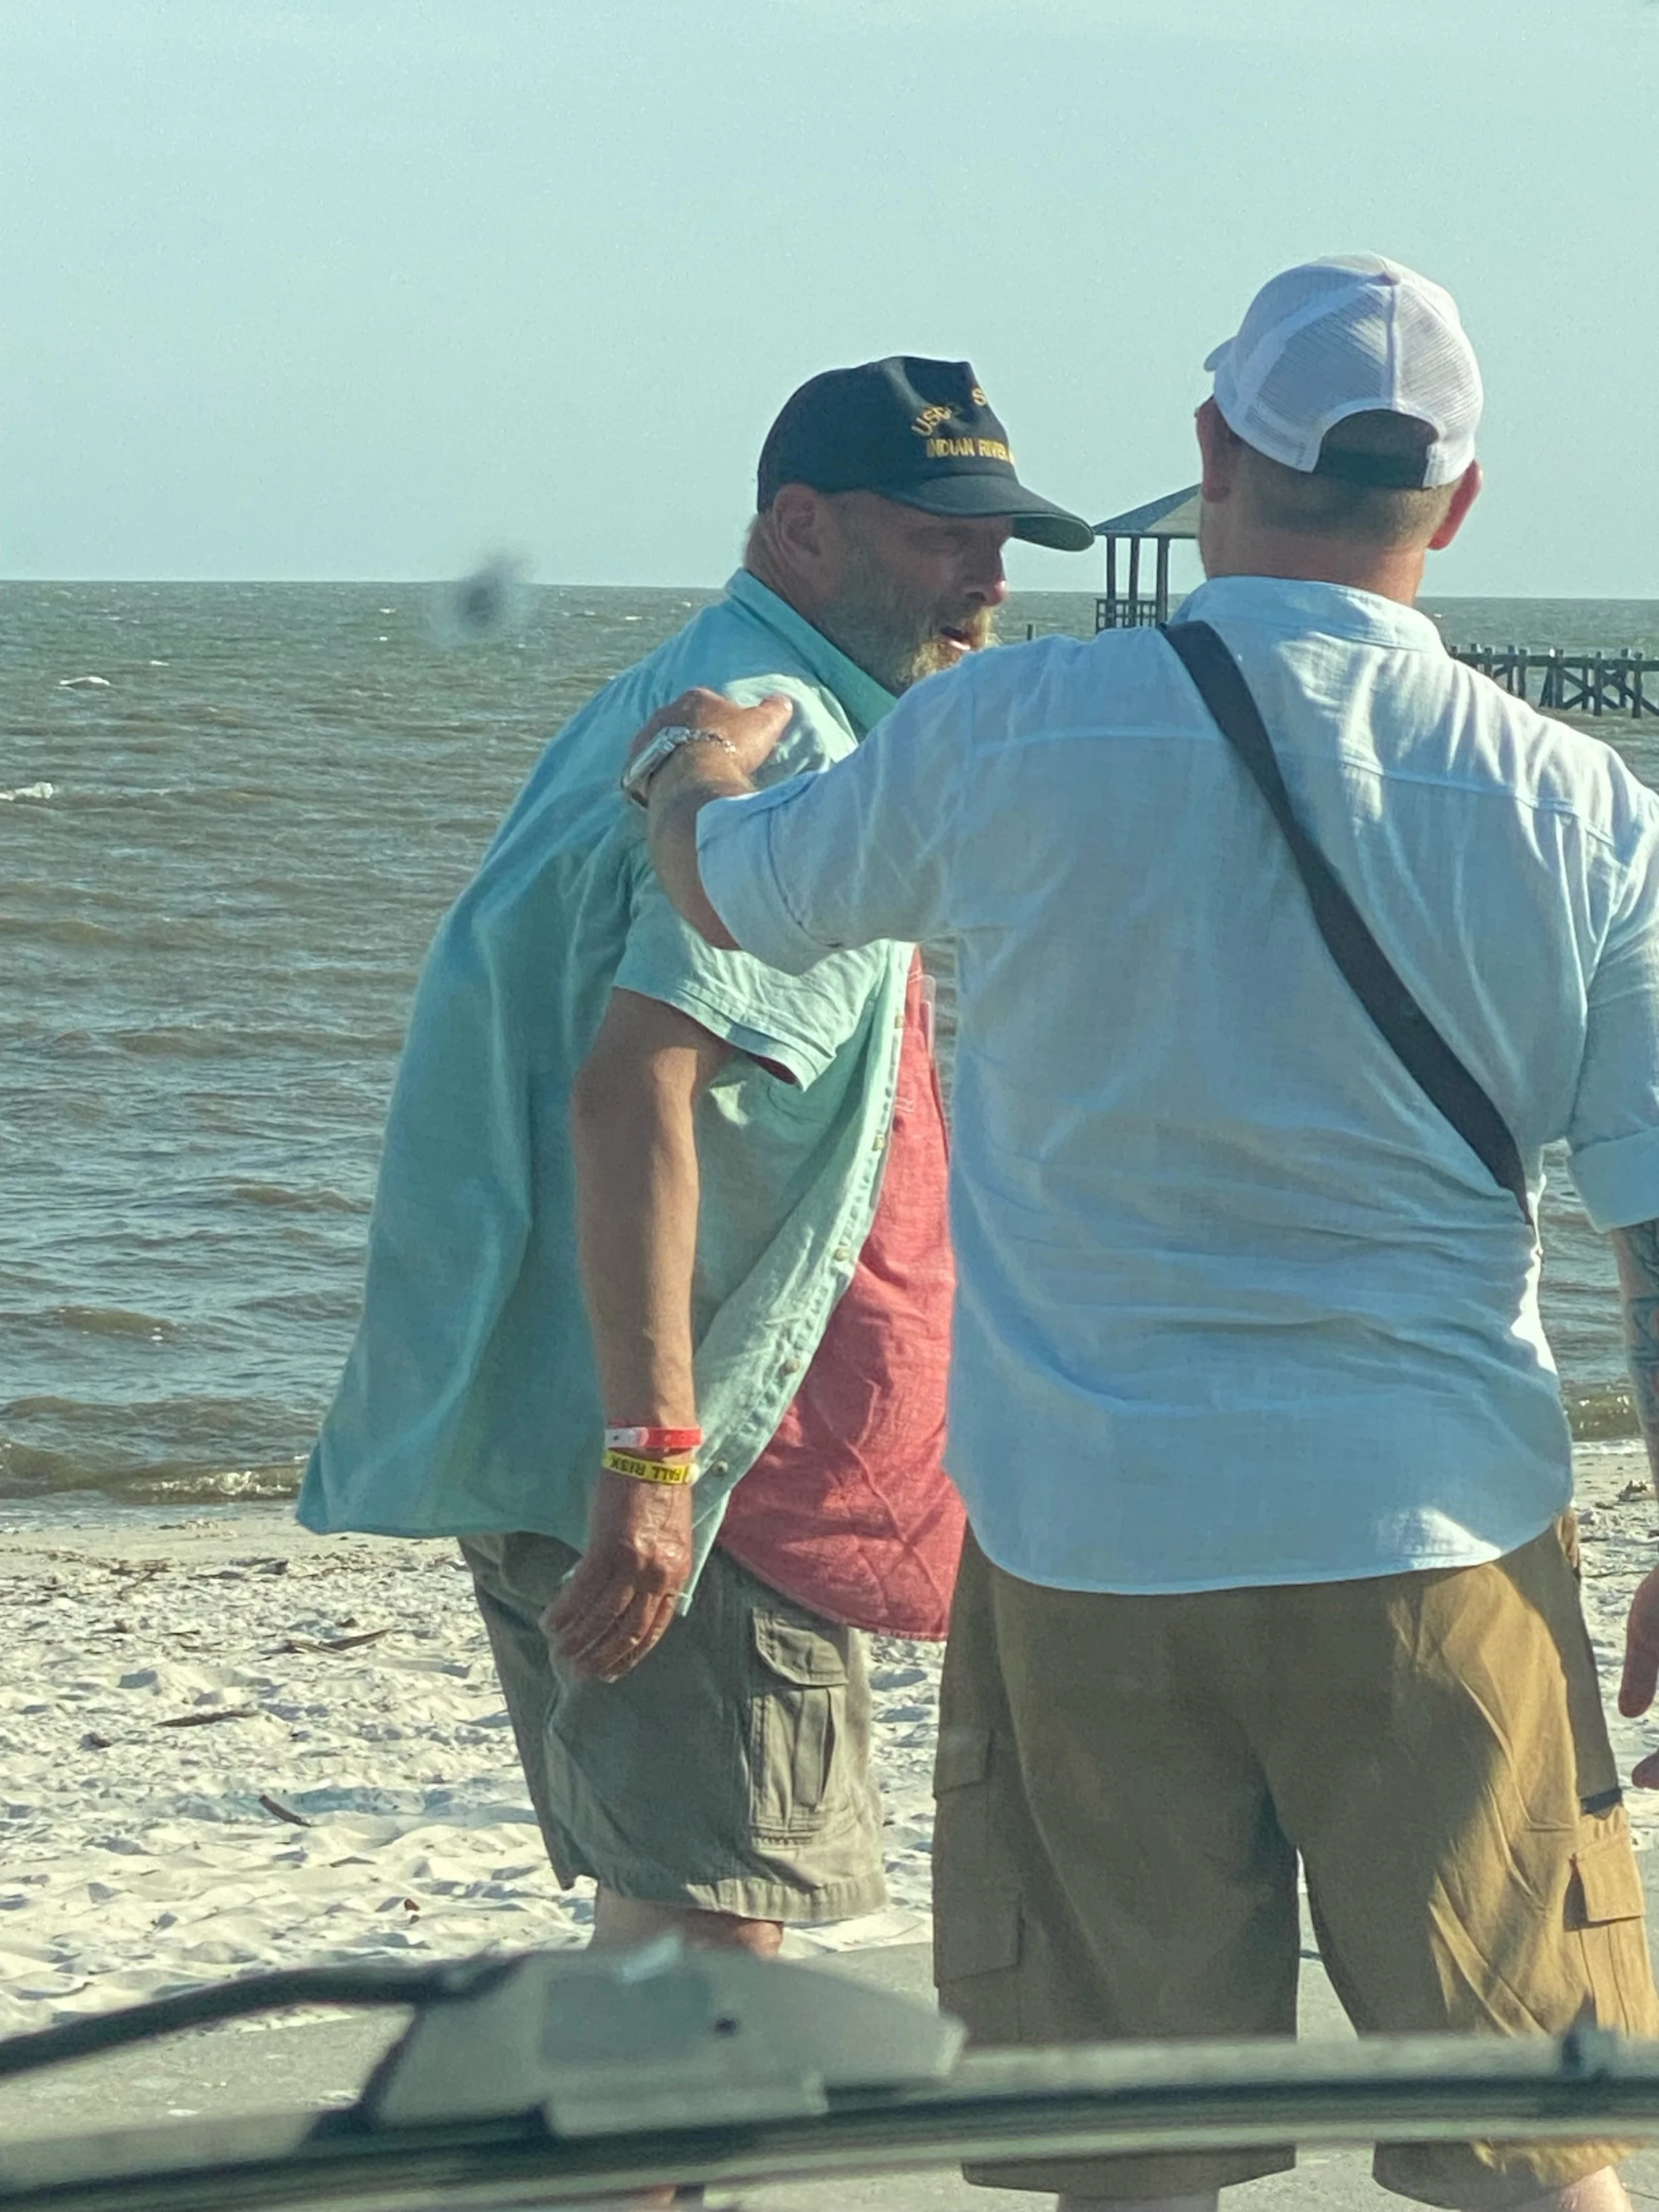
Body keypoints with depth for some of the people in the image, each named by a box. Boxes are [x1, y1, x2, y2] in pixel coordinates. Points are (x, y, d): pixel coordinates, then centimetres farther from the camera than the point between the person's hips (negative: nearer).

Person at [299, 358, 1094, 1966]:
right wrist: (649, 1457, -30)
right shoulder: (786, 757, -15)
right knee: (717, 1937, -8)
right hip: (682, 1467, -10)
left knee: (661, 1923, 17)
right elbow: (631, 1096, -27)